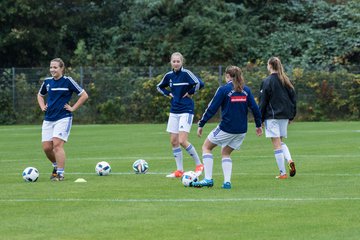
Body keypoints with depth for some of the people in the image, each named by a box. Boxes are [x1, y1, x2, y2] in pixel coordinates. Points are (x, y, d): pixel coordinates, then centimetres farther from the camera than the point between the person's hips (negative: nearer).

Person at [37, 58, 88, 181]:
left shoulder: (68, 81, -5)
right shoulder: (47, 82, 10)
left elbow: (84, 95, -2)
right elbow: (40, 95, 30)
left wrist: (73, 108, -5)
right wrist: (42, 107, 13)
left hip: (63, 118, -5)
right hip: (48, 119, 5)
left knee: (57, 144, -18)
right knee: (46, 147, 1)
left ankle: (60, 173, -12)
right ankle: (56, 166, 27)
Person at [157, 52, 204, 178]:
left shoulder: (186, 73, -11)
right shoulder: (169, 75, 7)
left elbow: (200, 83, -24)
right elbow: (160, 86, 25)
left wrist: (190, 92, -13)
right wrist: (169, 94, 9)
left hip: (186, 110, -7)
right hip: (174, 111, 7)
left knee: (182, 141, -15)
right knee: (173, 141, 4)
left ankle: (199, 164, 2)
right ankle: (179, 170, 11)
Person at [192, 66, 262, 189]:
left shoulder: (223, 89, -8)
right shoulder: (246, 90, 6)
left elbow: (212, 108, -8)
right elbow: (254, 108, 6)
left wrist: (201, 124, -2)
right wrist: (258, 125, 17)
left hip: (226, 128, -5)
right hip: (242, 130, 5)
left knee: (206, 147, 12)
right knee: (226, 153, 21)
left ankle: (208, 179, 0)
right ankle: (227, 182, 3)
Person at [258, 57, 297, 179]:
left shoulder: (267, 82, -9)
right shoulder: (286, 81, 7)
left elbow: (263, 102, -9)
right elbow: (293, 98, 11)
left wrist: (259, 120, -4)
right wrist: (291, 116, 18)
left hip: (272, 116, -6)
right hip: (285, 116, 6)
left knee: (276, 144, -3)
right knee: (281, 142, 20)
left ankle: (283, 173, -3)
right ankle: (289, 160, -6)